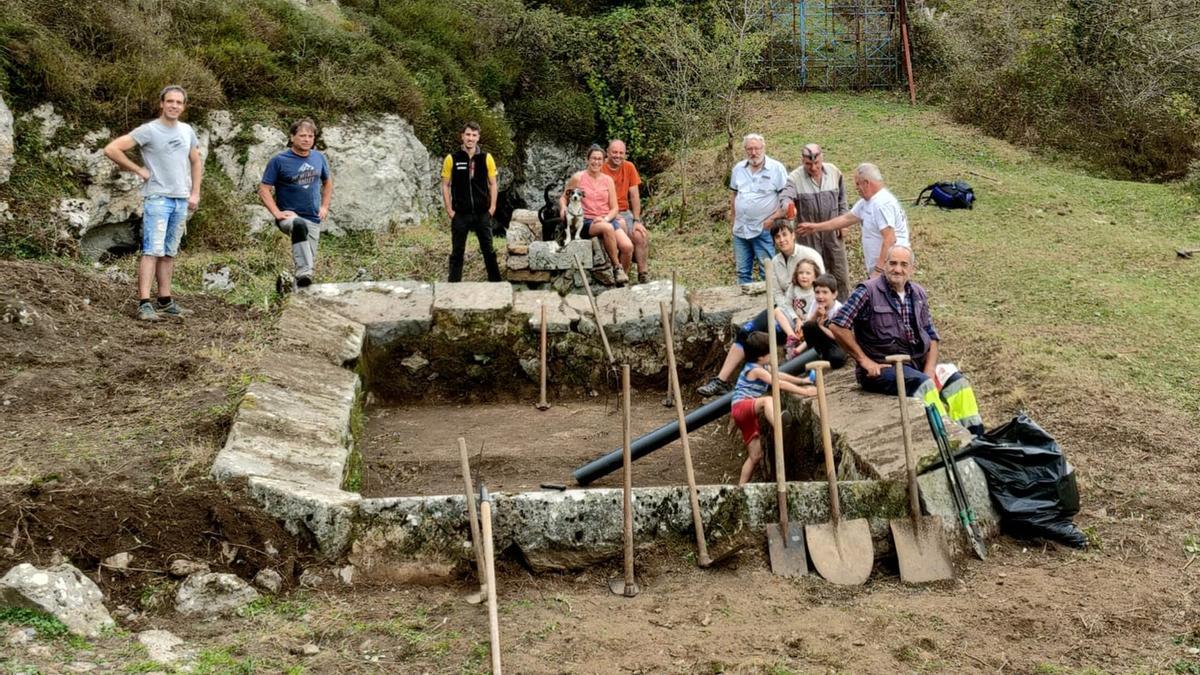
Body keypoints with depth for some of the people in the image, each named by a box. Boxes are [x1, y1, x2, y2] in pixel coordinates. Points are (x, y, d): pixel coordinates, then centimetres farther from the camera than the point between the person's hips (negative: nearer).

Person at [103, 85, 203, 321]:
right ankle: (144, 304, -15)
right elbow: (111, 149, -12)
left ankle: (165, 301, 18)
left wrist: (195, 193, 12)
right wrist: (139, 170, -10)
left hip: (182, 199, 6)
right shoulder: (149, 130, -8)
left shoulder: (187, 131, 10)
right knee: (153, 250, -12)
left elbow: (196, 162, 22)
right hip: (157, 197, -6)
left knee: (170, 252, 11)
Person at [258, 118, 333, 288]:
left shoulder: (319, 158, 6)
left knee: (310, 263, 5)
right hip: (289, 216, -5)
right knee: (299, 225, -40)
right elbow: (264, 189, -7)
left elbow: (327, 182, 23)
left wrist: (325, 207, 12)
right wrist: (277, 213, -17)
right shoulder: (279, 161, -7)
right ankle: (303, 273, -51)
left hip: (313, 219, 6)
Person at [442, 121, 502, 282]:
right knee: (457, 252, 5)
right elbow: (445, 186, 1)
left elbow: (493, 184, 6)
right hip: (460, 214, -1)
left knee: (488, 251, 9)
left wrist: (492, 208, -1)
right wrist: (449, 211, -4)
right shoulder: (452, 159, -3)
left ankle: (495, 282, 19)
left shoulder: (486, 158, 0)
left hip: (482, 213, 1)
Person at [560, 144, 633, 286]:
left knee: (627, 246, -24)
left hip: (607, 220, 3)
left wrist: (605, 219, -12)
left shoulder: (608, 180, 10)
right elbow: (563, 197, 12)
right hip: (586, 222, -3)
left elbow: (614, 208, 9)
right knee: (607, 228, -38)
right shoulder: (578, 178, 2)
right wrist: (563, 208, -11)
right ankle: (617, 267, -23)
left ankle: (623, 279, -2)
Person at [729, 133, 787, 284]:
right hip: (740, 229, 5)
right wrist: (732, 216, 12)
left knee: (767, 272, -2)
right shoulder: (738, 169, 8)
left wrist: (774, 218, -14)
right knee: (743, 272, 13)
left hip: (764, 229, -5)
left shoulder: (776, 168, -7)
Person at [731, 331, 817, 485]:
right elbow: (779, 384, -21)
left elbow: (780, 375, 28)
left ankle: (741, 486, 13)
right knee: (768, 400, -40)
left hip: (748, 414, 10)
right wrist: (804, 391, -23)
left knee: (755, 456, 8)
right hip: (741, 407, -10)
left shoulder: (764, 368, 13)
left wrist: (802, 381, 25)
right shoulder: (755, 370, -15)